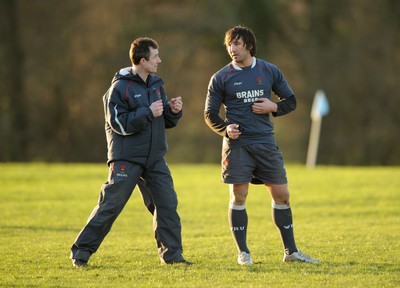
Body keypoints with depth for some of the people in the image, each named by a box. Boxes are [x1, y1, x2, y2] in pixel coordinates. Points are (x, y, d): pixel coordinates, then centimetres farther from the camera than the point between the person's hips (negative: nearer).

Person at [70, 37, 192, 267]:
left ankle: (172, 254, 12)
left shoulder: (156, 84, 11)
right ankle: (81, 252, 1)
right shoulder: (120, 88, -11)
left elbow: (166, 122, 16)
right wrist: (148, 112, -20)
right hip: (126, 159, -6)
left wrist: (174, 110, -5)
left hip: (155, 158, 7)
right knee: (110, 206, -6)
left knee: (167, 204, 2)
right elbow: (119, 123, -17)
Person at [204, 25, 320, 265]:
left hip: (266, 142, 2)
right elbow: (210, 114, 5)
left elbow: (291, 101, 14)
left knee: (281, 195, 4)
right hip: (237, 144, -2)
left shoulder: (270, 71, 7)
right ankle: (243, 252, 6)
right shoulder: (221, 78, 2)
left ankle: (291, 251, 13)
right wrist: (225, 128, -14)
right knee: (239, 196, -4)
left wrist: (273, 106, -7)